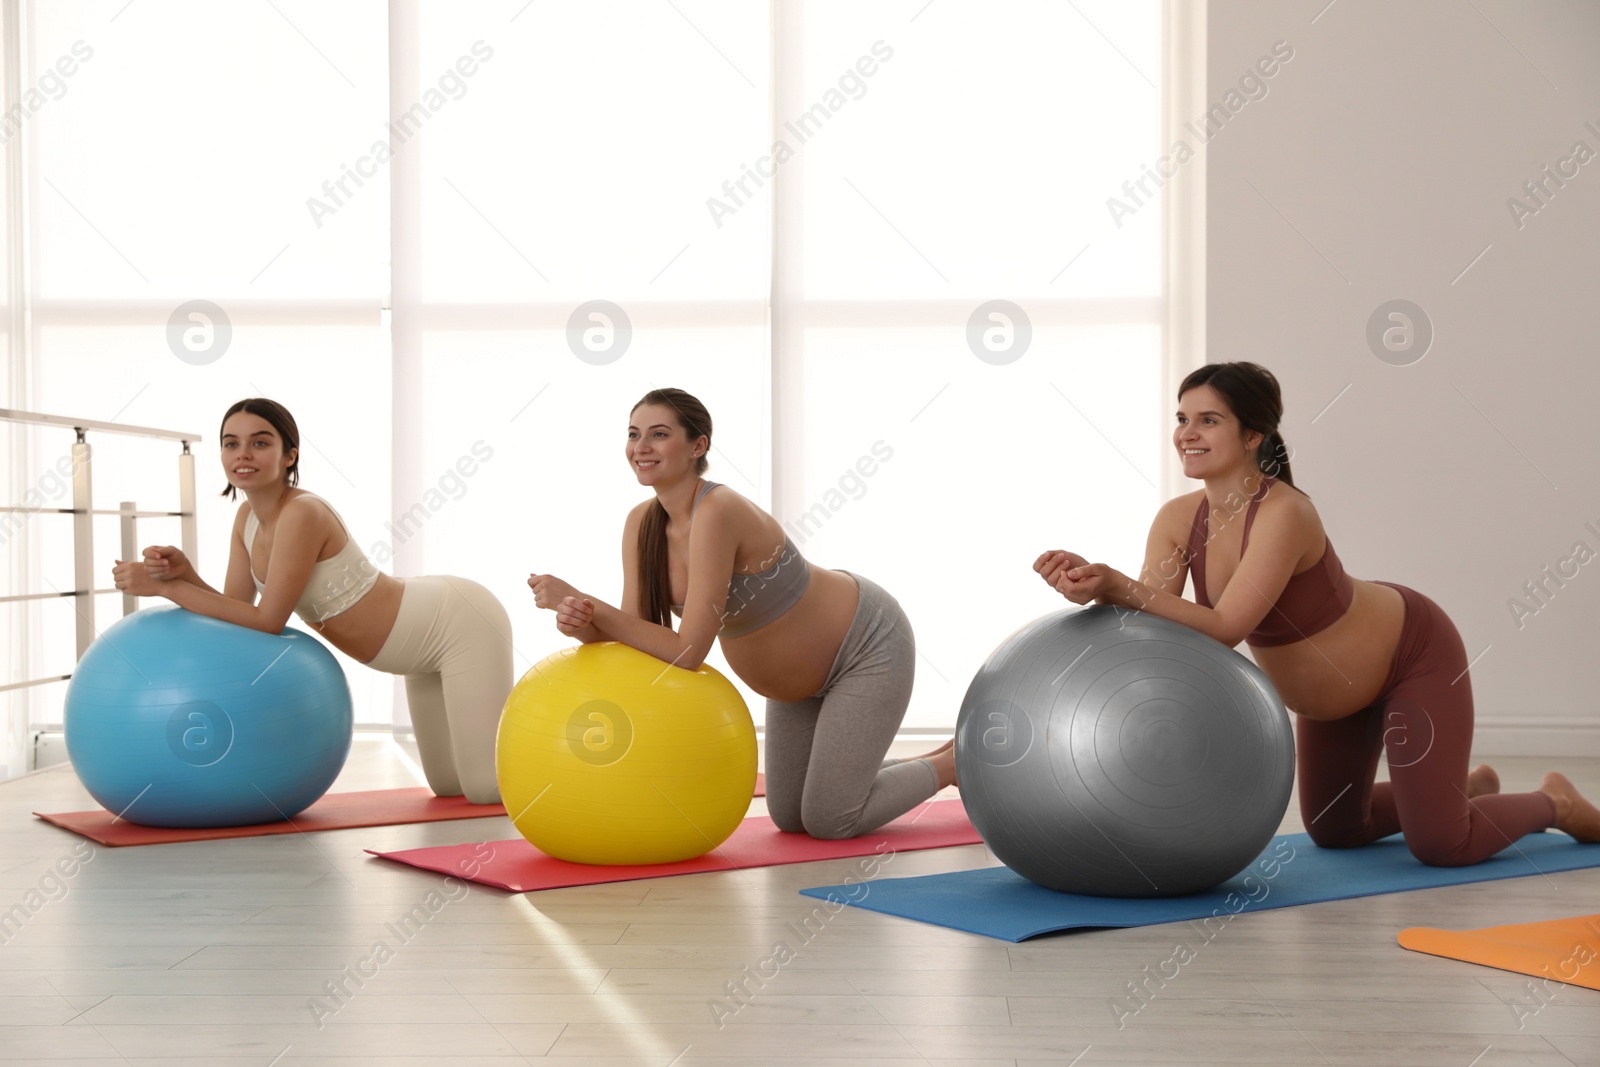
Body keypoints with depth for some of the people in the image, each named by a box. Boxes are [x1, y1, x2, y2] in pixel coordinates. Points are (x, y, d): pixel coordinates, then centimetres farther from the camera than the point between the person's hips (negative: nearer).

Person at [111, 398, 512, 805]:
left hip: (463, 622, -8)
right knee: (448, 786, 19)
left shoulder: (303, 513, -28)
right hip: (430, 624, 8)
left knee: (485, 790, -10)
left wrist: (166, 587, -25)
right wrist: (182, 574, -19)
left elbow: (268, 620, -27)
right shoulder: (248, 517, -1)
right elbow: (238, 612, -2)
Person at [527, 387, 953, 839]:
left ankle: (959, 763, 17)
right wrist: (582, 621, -35)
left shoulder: (717, 513, -36)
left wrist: (582, 601, -38)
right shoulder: (641, 524, -12)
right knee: (790, 817, 14)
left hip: (868, 645, -8)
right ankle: (925, 766, 34)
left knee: (829, 821, -6)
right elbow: (634, 636, -14)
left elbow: (688, 651, -37)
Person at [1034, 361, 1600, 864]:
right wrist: (1096, 589, -42)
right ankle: (1469, 787, 45)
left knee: (1440, 847, -9)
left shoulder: (1283, 513, -36)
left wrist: (1120, 586, -50)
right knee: (1333, 831, 20)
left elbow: (1223, 629, -42)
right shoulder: (1177, 520, -16)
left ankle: (1554, 802, 23)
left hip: (1412, 653, -7)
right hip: (1336, 687, 7)